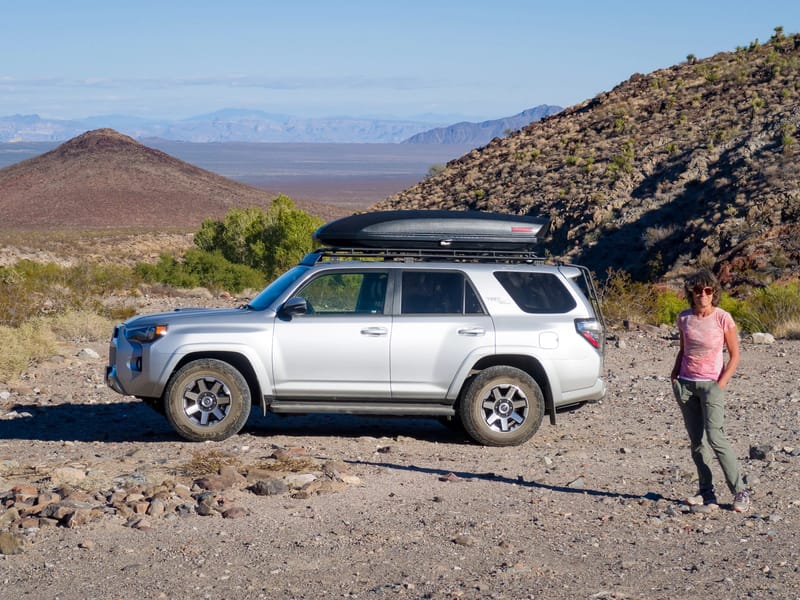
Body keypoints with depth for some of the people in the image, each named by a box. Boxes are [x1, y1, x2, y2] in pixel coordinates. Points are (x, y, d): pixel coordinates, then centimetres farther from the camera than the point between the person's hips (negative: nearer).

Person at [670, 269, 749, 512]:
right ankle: (706, 492, 9)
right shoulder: (684, 318, 4)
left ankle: (740, 492, -9)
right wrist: (674, 376, 6)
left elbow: (734, 356, -2)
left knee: (715, 437, -15)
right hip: (686, 383, 4)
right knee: (696, 441, 3)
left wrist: (721, 384, -11)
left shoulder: (723, 318, -8)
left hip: (710, 384, -4)